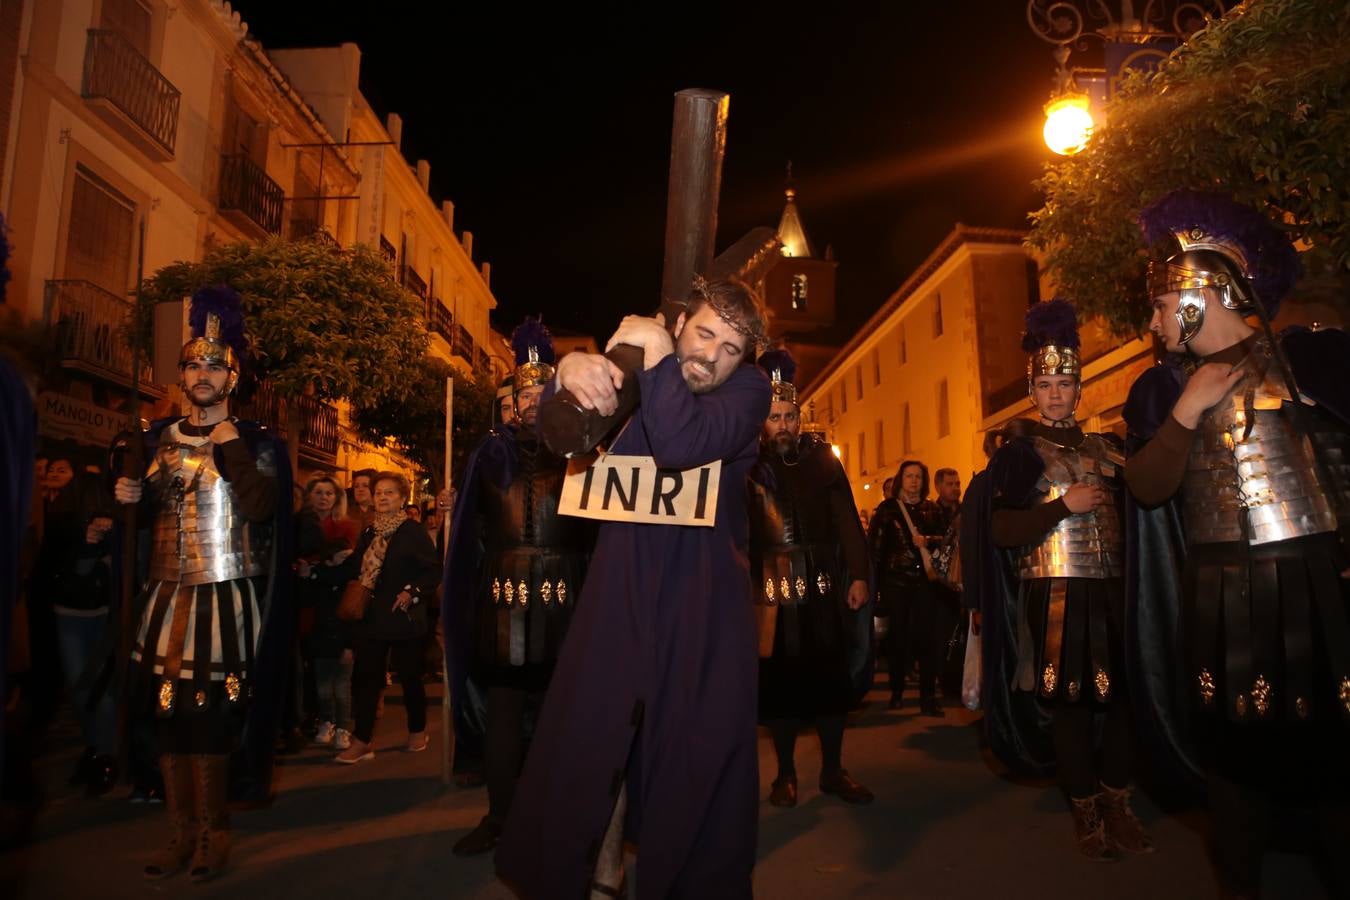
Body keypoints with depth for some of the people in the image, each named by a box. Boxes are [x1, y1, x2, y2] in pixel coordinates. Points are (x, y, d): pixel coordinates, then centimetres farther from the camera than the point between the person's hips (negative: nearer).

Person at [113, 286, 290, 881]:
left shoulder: (256, 443, -1)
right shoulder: (158, 438, 13)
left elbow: (260, 507, -17)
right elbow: (147, 509, 24)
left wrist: (231, 449, -18)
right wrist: (128, 495, 3)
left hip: (226, 599, -5)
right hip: (166, 595, 5)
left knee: (211, 716, -3)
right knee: (169, 712, 7)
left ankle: (211, 834, 12)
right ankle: (181, 833, 19)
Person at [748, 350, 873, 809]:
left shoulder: (821, 456, 6)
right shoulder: (748, 465, 0)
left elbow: (846, 520, 3)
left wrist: (858, 575, -5)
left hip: (822, 586, 2)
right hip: (772, 590, -2)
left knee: (831, 679, 8)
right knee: (779, 681, 6)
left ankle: (833, 770, 24)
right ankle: (785, 773, 22)